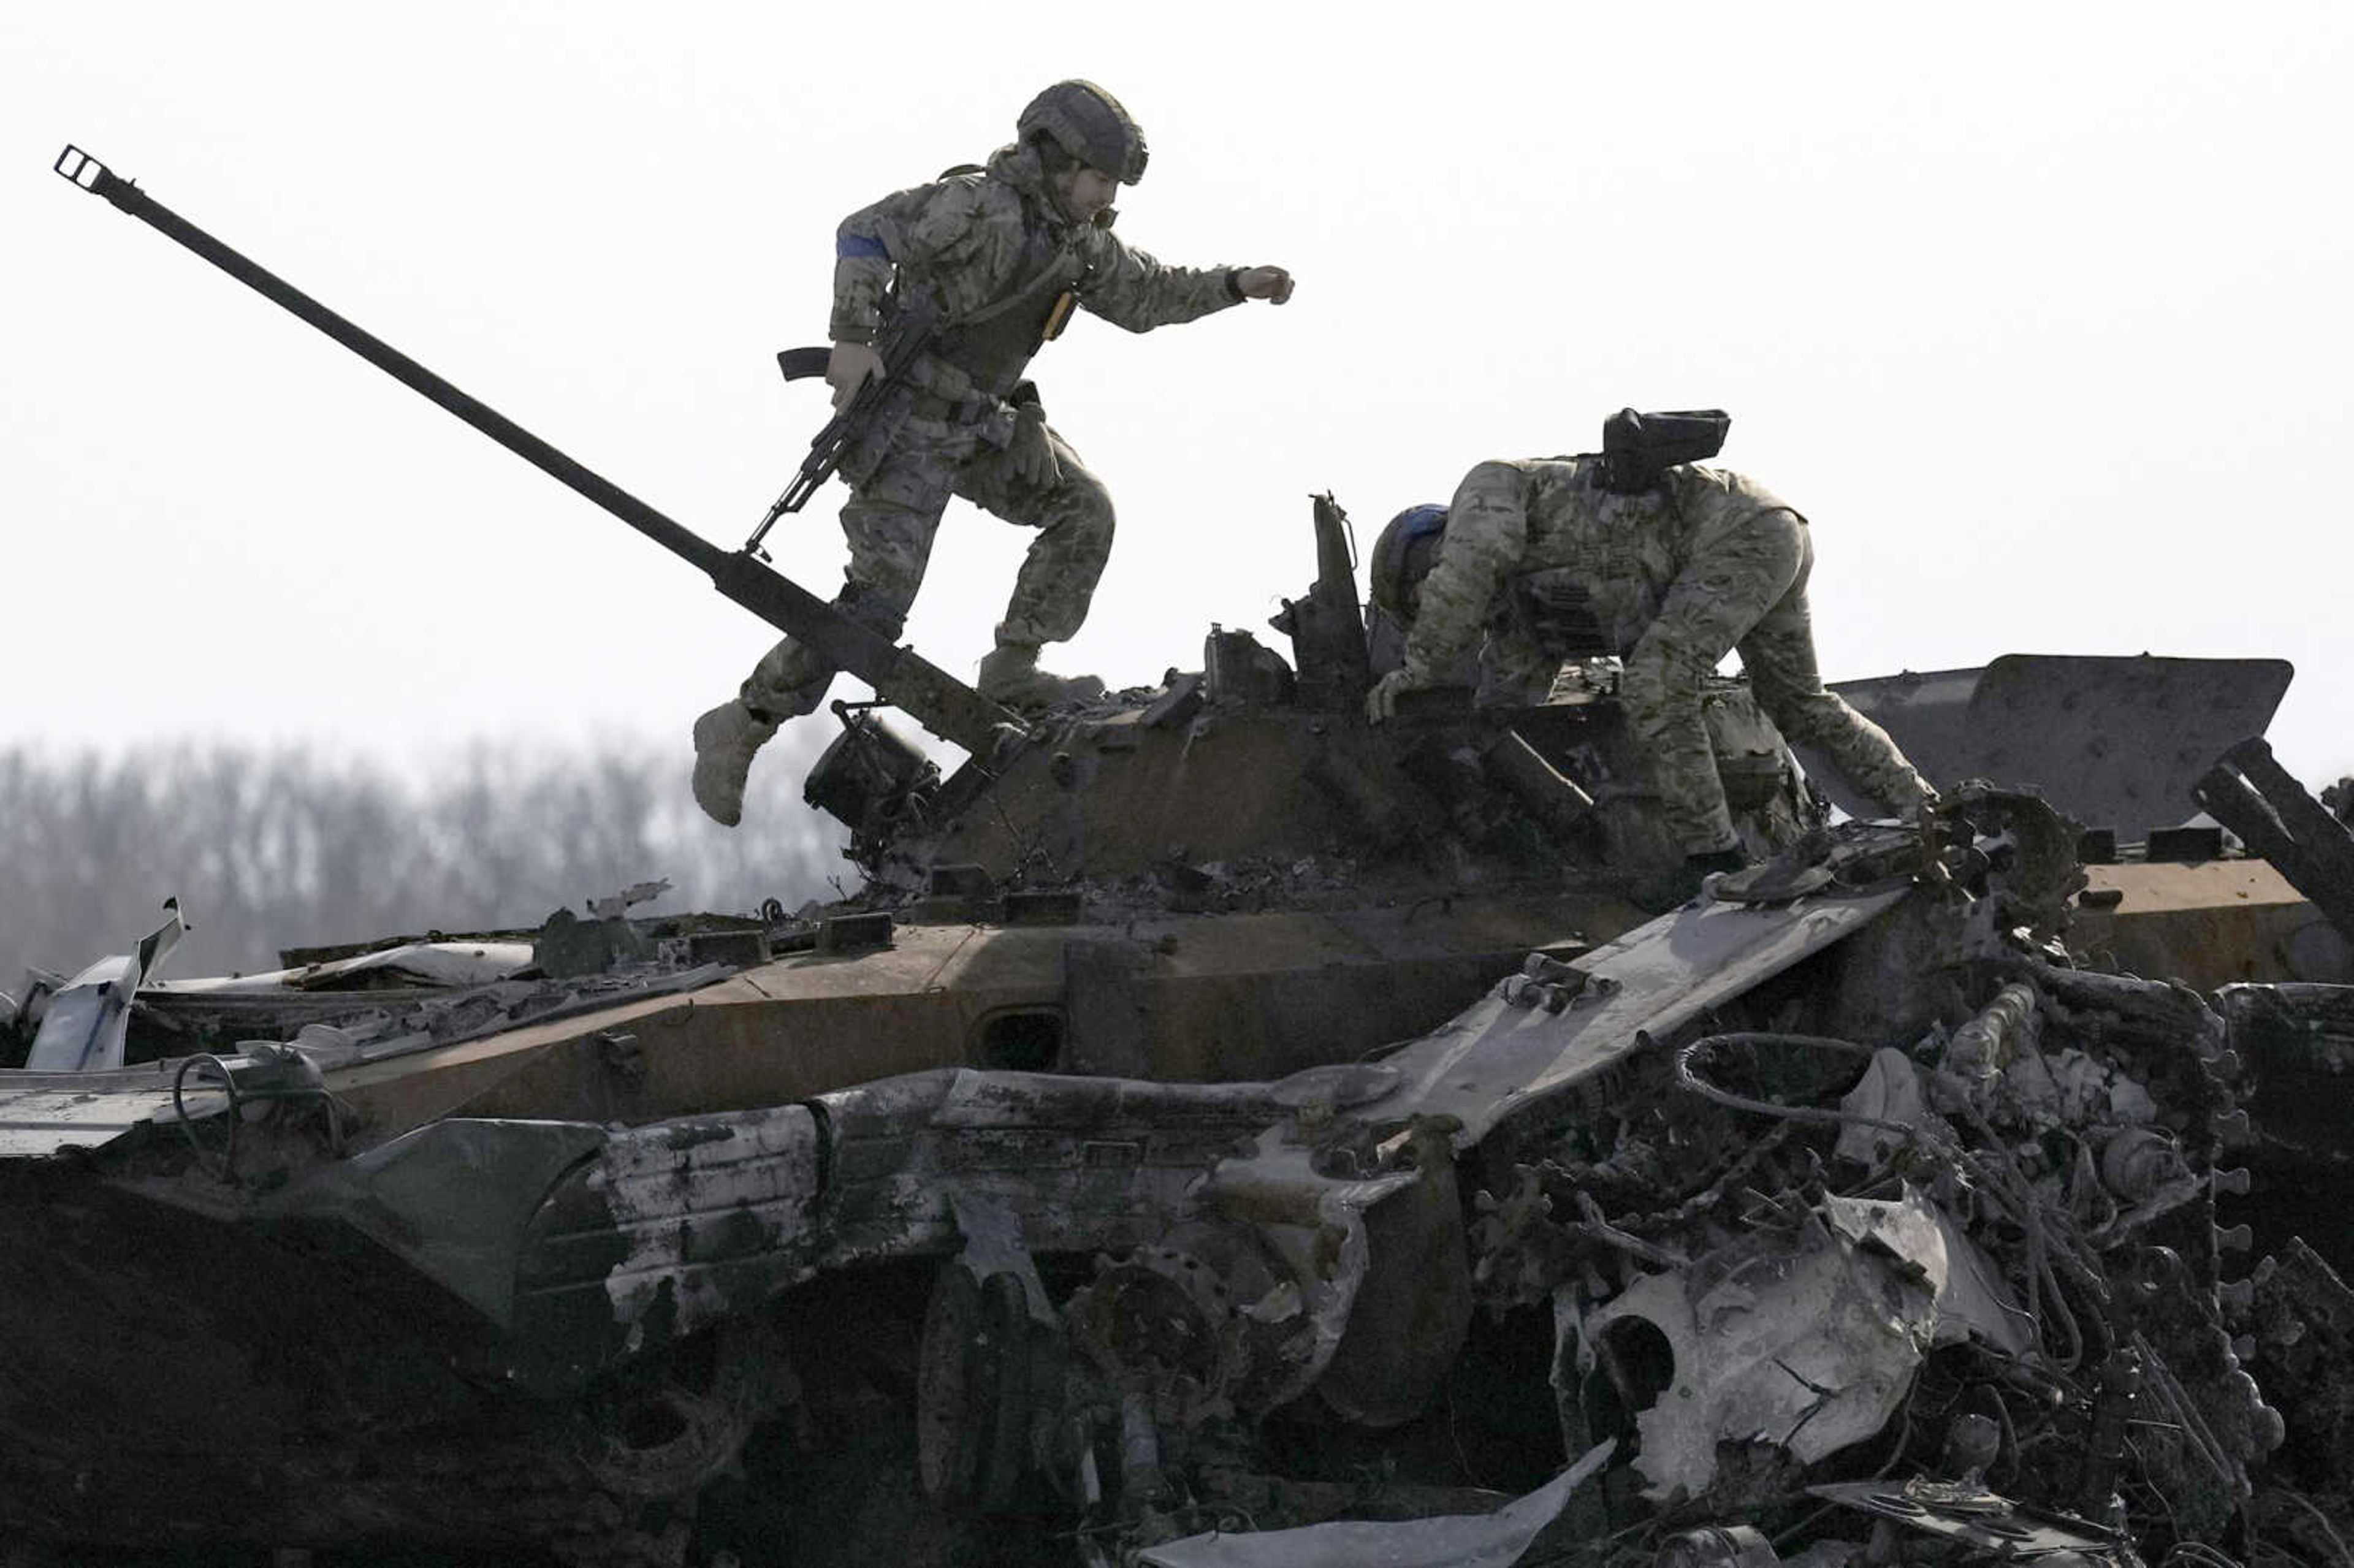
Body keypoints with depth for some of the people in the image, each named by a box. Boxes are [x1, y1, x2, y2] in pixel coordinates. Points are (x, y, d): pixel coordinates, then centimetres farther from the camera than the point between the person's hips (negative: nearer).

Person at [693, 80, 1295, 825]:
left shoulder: (1076, 241, 8)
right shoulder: (983, 206, -20)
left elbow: (1145, 295, 23)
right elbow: (867, 233, -27)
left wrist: (1236, 285, 13)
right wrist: (854, 337, -36)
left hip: (983, 421, 9)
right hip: (908, 419, -9)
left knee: (1082, 509, -1)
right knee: (879, 593, -14)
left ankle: (1012, 671, 7)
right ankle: (742, 727, -7)